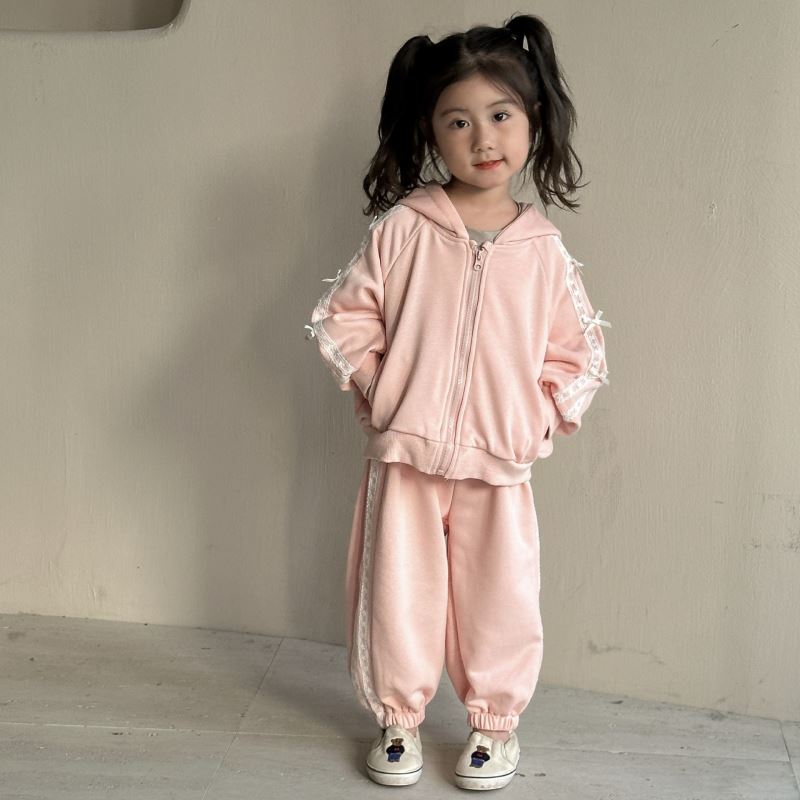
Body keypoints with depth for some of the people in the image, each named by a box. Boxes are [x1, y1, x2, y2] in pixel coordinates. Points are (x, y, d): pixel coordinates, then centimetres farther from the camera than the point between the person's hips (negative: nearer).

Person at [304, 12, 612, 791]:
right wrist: (380, 391, -4)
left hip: (499, 464, 1)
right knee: (398, 595, 9)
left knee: (500, 602, 7)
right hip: (403, 456, 0)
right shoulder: (400, 229, -4)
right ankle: (398, 717, 29)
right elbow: (342, 319, 1)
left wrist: (542, 417, -2)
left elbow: (576, 351, 8)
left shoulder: (543, 247, 0)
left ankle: (495, 721, 28)